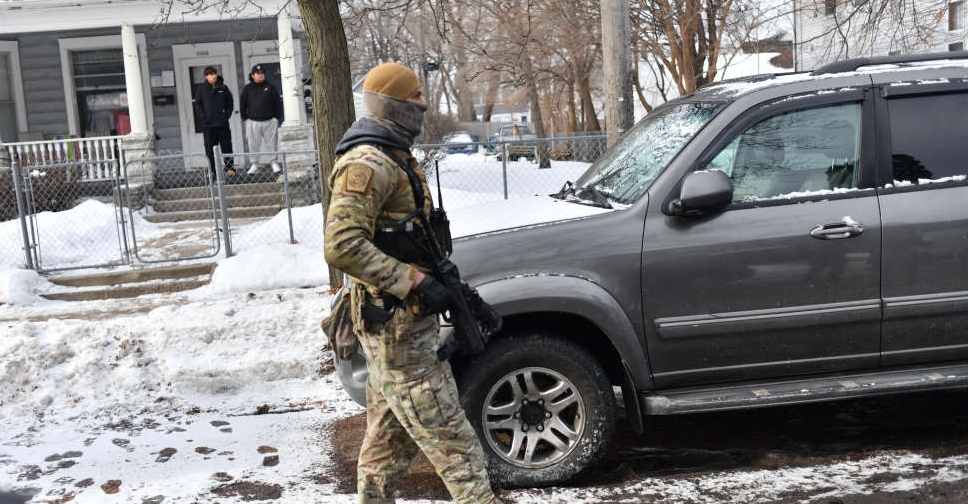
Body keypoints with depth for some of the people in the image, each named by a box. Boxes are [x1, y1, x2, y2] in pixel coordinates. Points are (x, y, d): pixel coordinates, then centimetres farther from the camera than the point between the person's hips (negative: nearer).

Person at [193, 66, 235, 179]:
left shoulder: (223, 88, 3)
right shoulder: (201, 89, 0)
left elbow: (230, 103, 6)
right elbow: (197, 104, 1)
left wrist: (226, 115, -4)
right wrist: (203, 118, -9)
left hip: (222, 123, 1)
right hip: (208, 125, 0)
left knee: (226, 146, 6)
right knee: (210, 149, 4)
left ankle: (230, 168, 13)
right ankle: (212, 171, 9)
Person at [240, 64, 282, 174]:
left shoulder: (270, 87, 6)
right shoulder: (247, 89, 5)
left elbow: (276, 102, 7)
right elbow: (242, 104, 9)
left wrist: (276, 117, 2)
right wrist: (245, 118, 3)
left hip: (269, 121, 0)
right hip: (253, 122, 0)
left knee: (271, 143, 2)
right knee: (254, 144, 4)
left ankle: (273, 162, 10)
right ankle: (254, 164, 13)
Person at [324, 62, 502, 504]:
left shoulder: (396, 158, 17)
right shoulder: (367, 164, -16)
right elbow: (342, 247, -27)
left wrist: (448, 282, 19)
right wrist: (416, 283, -26)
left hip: (401, 322, 10)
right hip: (397, 325, -10)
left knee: (390, 433, 18)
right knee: (449, 435, -7)